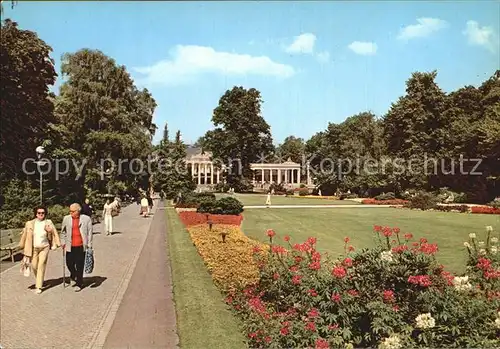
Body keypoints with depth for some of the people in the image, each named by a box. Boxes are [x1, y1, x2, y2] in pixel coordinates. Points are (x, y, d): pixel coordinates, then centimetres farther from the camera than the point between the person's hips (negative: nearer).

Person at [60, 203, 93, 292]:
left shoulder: (86, 219, -2)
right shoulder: (66, 218, 6)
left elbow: (90, 232, 1)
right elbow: (63, 231, 16)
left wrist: (89, 245, -1)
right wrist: (63, 242, 10)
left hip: (81, 246, -2)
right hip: (70, 246, 3)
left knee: (80, 265, 3)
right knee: (69, 263, 4)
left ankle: (79, 284, 16)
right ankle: (73, 276, 36)